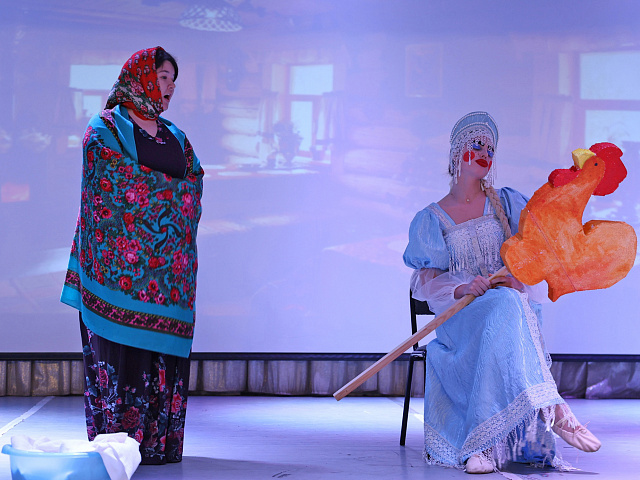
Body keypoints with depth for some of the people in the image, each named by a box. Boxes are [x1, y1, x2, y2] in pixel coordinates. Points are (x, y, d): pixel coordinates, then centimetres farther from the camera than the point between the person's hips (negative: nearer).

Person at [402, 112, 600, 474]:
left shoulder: (507, 202, 17)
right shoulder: (432, 219, 13)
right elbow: (425, 281, 4)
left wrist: (519, 279, -14)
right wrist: (463, 289, -18)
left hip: (514, 300, 2)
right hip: (461, 310, -2)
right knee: (505, 310, -38)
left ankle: (482, 444, -44)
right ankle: (554, 410, -48)